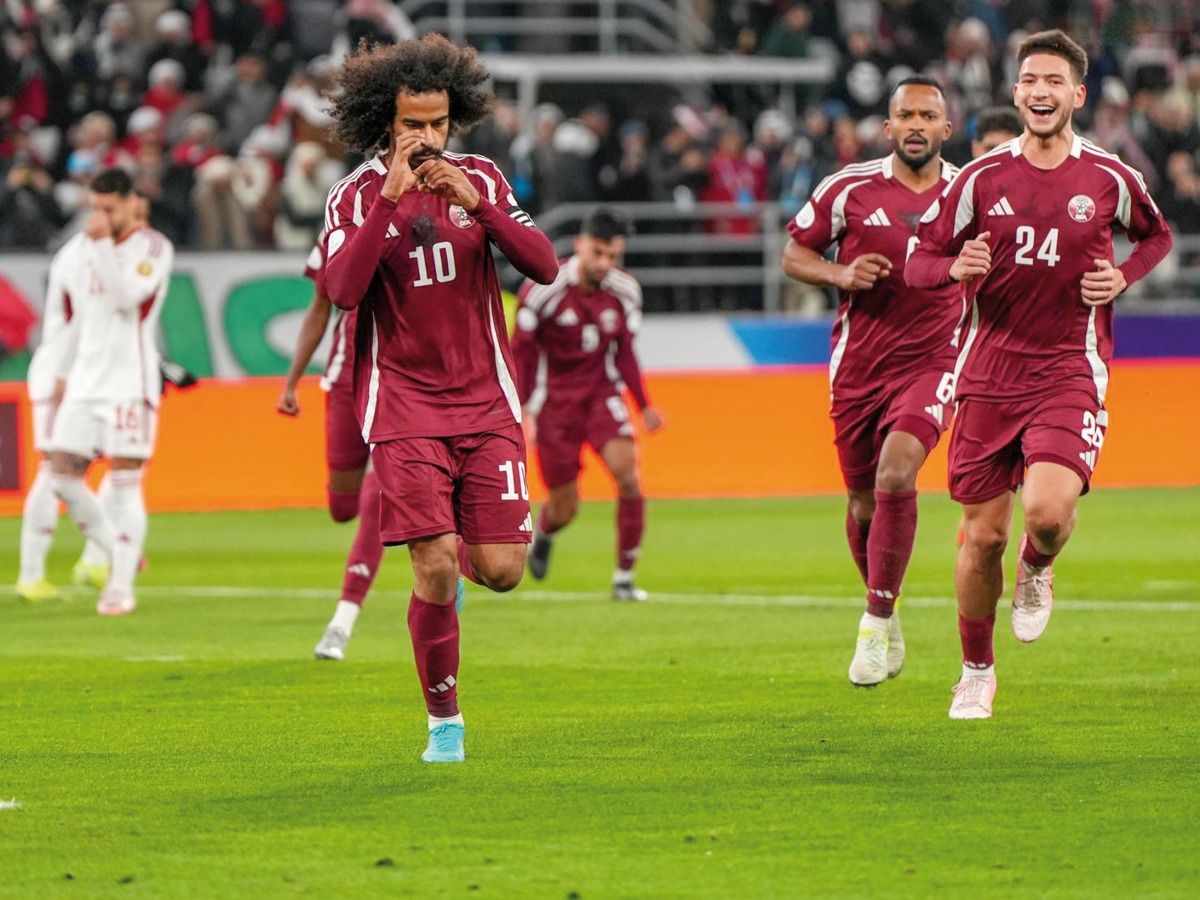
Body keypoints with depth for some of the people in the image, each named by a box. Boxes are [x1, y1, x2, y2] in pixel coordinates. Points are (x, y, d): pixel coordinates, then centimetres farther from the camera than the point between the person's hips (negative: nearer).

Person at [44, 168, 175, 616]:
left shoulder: (153, 248, -4)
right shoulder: (78, 250, 13)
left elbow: (128, 297, -21)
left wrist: (102, 243, -20)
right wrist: (60, 375, 19)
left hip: (130, 380, -6)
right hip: (85, 379, 6)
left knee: (124, 483, -8)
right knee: (62, 477, -1)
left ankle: (122, 586, -4)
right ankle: (119, 555, 17)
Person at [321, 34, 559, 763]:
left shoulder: (482, 181, 5)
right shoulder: (357, 196, -2)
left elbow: (545, 265, -6)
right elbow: (342, 291, -19)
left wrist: (477, 205, -19)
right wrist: (391, 197, -24)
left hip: (485, 401, 2)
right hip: (404, 406, -2)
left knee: (501, 570, -5)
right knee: (436, 568, -13)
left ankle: (461, 560, 32)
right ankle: (444, 722, 3)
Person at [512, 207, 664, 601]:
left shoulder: (624, 291, -5)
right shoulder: (545, 288, -17)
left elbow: (624, 353, 7)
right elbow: (522, 351, -8)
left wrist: (644, 406, -1)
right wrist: (522, 411, -12)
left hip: (601, 392, 3)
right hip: (554, 400, -3)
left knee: (627, 474, -21)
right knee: (564, 509, 2)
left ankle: (624, 576, -7)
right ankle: (542, 536, 42)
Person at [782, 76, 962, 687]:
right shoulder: (849, 189, -3)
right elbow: (794, 252, 6)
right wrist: (839, 274, -11)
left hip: (931, 364, -1)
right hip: (858, 366, 1)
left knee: (896, 472, -25)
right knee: (863, 505, 9)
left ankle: (876, 620, -16)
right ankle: (886, 622, 33)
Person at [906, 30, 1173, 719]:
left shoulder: (1109, 178, 0)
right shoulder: (983, 178, 1)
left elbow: (1157, 236, 19)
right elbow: (919, 263, 7)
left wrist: (1122, 278, -1)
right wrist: (955, 266, -16)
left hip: (1070, 371, -1)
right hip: (989, 371, 2)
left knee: (1049, 509, -25)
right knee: (983, 535, 3)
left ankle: (1037, 569, 13)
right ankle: (977, 672, 23)